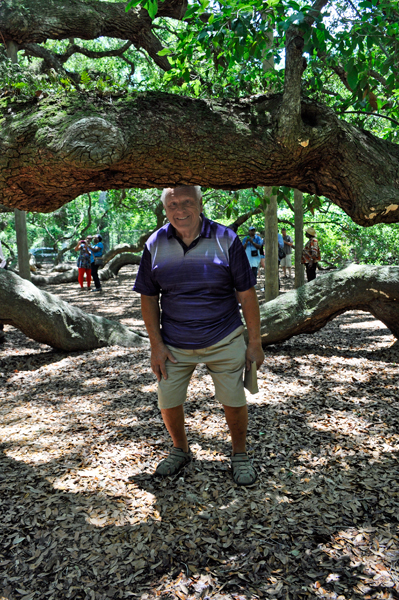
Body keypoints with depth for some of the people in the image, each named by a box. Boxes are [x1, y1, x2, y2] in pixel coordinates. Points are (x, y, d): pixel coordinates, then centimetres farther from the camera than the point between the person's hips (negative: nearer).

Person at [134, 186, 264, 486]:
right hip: (174, 344, 2)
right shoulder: (155, 244, -3)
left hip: (224, 340, -2)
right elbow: (149, 297, 3)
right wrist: (156, 344, -2)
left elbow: (247, 294, -5)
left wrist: (255, 343, -4)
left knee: (234, 401, 6)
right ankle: (180, 449, 39)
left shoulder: (226, 239, -9)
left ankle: (240, 455, 33)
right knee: (168, 402, 10)